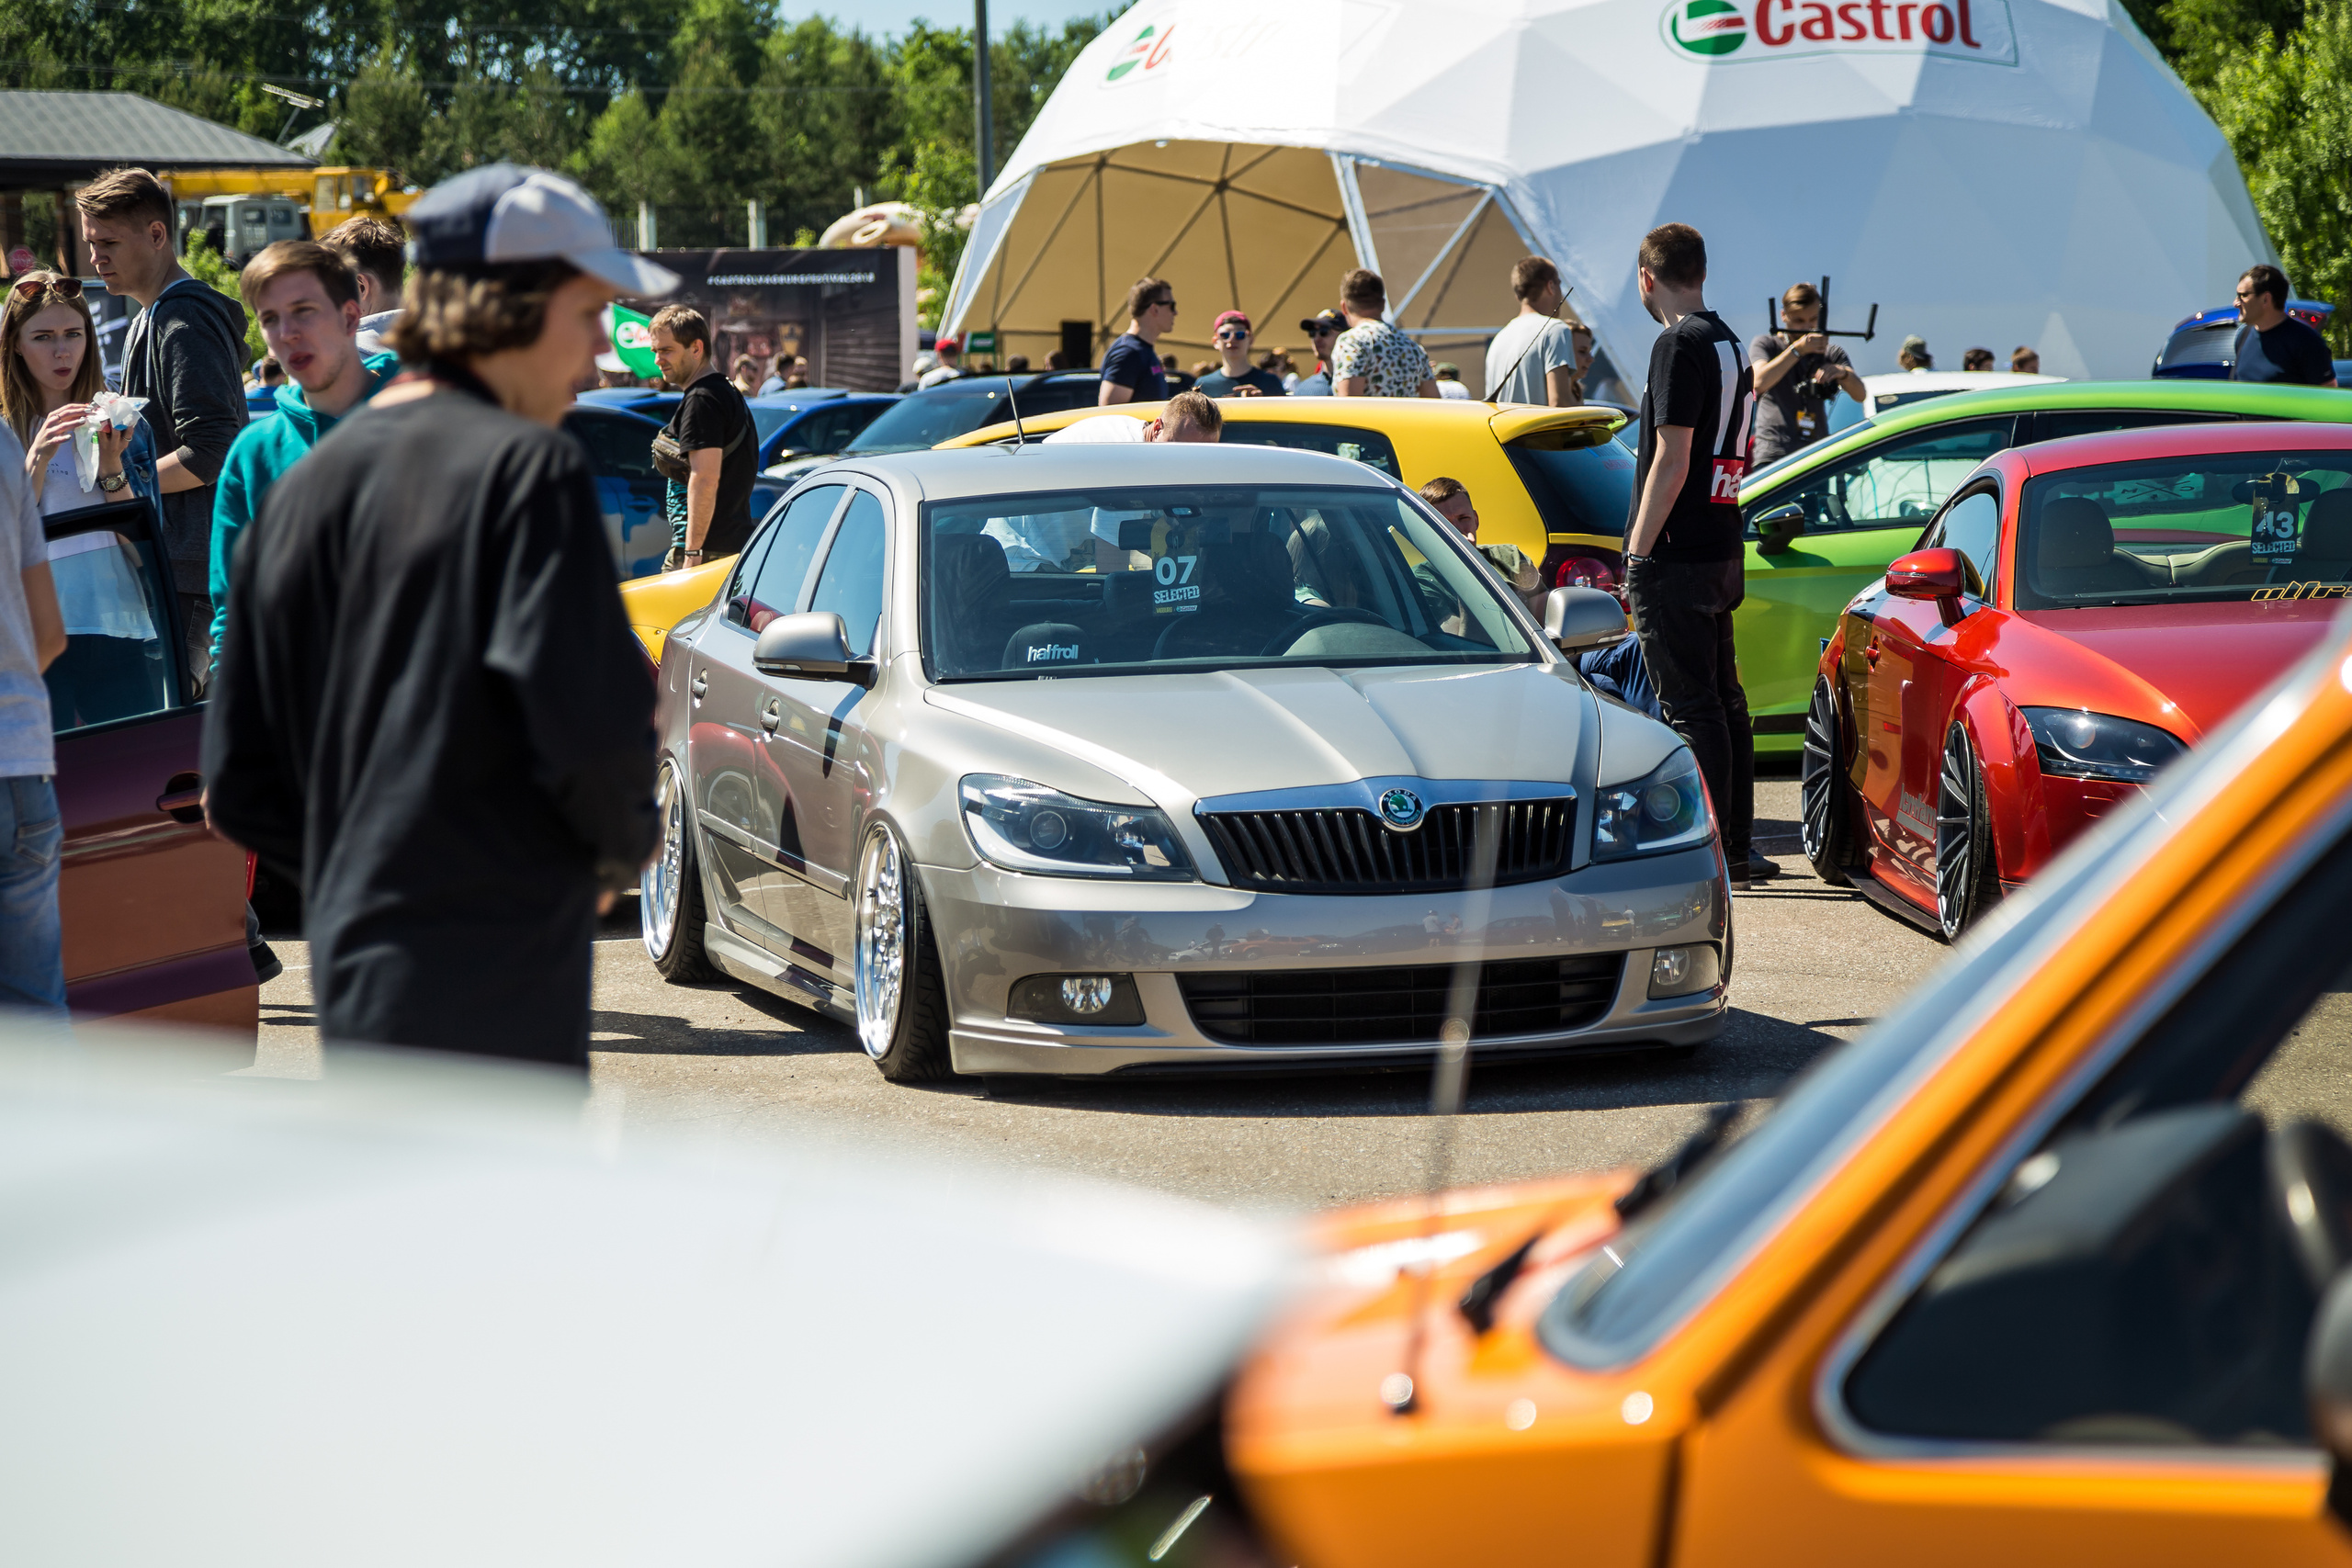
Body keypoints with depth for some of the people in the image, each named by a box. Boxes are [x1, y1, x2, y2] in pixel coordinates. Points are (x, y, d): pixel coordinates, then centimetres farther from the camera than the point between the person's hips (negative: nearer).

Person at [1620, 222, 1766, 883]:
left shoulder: (1679, 345, -14)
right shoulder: (1729, 344, 15)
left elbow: (1672, 462, -18)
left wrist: (1636, 555, -16)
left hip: (1677, 556, -9)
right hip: (1721, 550, 9)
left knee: (1692, 706, -7)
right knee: (1723, 699, 13)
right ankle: (1735, 846, 19)